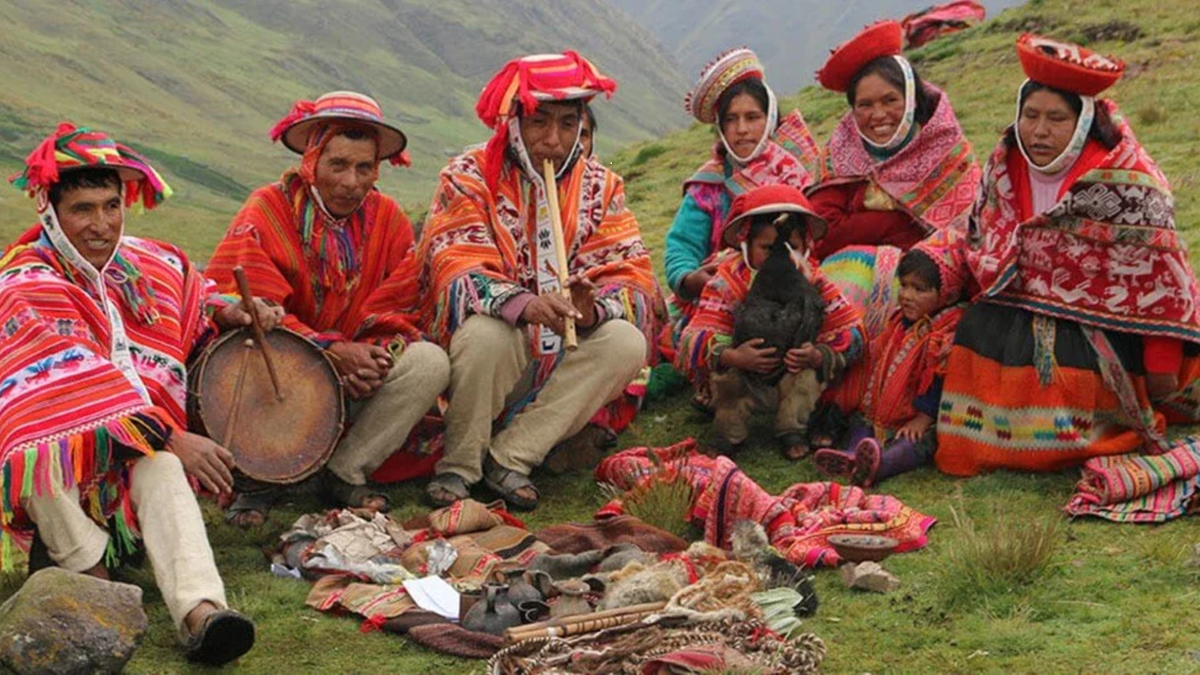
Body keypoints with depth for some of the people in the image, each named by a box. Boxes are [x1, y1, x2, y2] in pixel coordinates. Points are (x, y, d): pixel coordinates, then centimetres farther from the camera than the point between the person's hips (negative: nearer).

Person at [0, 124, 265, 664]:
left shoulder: (155, 265, 10)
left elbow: (196, 317, 29)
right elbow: (81, 381, -21)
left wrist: (232, 315, 4)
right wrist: (173, 438, -28)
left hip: (136, 455, 4)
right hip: (52, 448, -4)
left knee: (162, 470, -33)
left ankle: (200, 611, -55)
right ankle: (93, 577, -21)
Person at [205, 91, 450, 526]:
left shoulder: (388, 219, 2)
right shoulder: (267, 210, -10)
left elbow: (398, 311, 1)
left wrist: (375, 356, -22)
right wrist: (331, 350, -27)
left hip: (354, 379, 4)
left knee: (431, 363, -19)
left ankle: (346, 471, -9)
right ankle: (260, 480, -10)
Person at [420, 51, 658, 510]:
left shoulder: (599, 185, 5)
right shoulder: (469, 177, -4)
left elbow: (632, 275, -5)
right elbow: (456, 269, -18)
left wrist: (593, 308, -29)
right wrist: (522, 305, -38)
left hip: (561, 361, 3)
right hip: (495, 351, -3)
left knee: (627, 343, -23)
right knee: (484, 333, -34)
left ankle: (511, 455, -16)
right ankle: (459, 465, -10)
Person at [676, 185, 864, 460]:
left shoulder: (811, 282, -12)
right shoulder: (728, 281, -18)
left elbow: (850, 331, -17)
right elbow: (695, 338, -29)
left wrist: (818, 356, -39)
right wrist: (732, 357, -49)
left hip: (793, 378, 1)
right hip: (742, 378, -1)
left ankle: (793, 431, -10)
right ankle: (729, 431, -11)